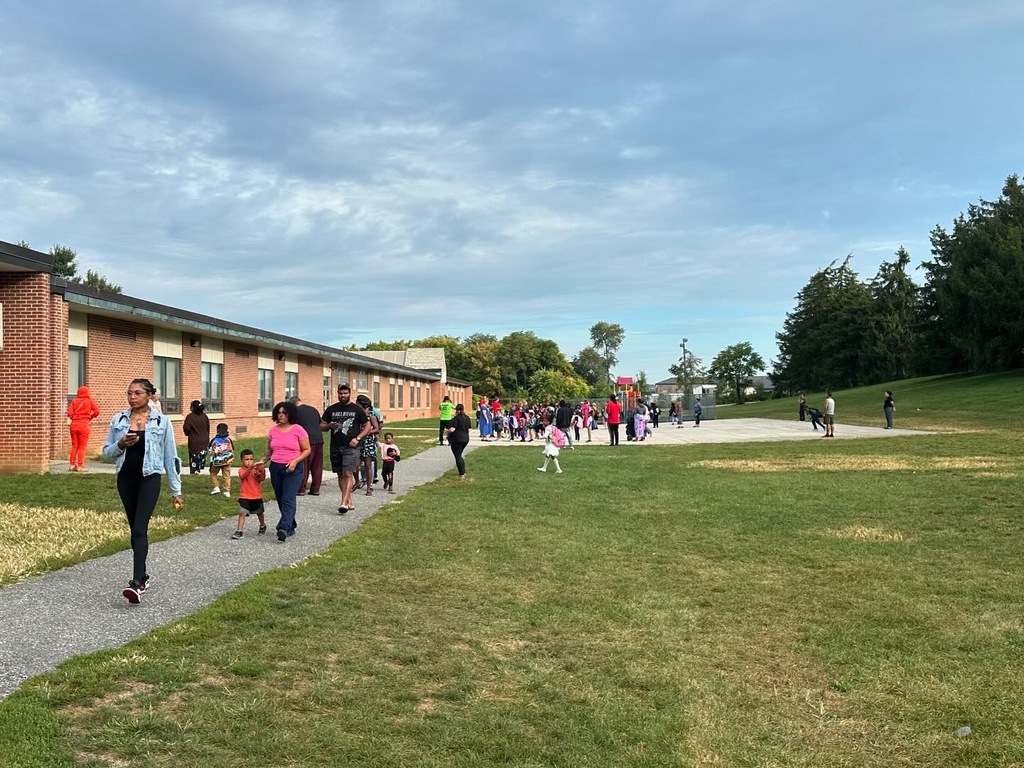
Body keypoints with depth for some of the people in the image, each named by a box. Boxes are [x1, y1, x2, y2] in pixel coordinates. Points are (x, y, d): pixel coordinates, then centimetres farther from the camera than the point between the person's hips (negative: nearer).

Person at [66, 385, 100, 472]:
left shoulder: (74, 401, 6)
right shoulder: (89, 400, 2)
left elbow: (70, 413, -3)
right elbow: (97, 411, -6)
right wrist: (91, 417, 12)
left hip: (74, 424, 3)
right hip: (84, 424, -3)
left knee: (74, 445, 13)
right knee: (82, 446, 2)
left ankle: (72, 465, 15)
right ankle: (80, 466, 1)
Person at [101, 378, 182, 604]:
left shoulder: (161, 422, -3)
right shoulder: (118, 420, 4)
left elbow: (170, 457, 1)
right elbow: (107, 452, 9)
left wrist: (176, 490, 1)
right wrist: (120, 445, -14)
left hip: (149, 479, -4)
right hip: (125, 478, 4)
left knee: (140, 528, -16)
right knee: (135, 529, 13)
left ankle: (137, 583, -23)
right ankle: (143, 575, 27)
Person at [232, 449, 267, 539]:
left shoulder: (256, 470, -3)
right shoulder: (241, 470, -8)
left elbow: (262, 478, -16)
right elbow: (244, 475, -31)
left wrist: (262, 470, -36)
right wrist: (251, 467, -48)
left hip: (257, 496, 2)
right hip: (244, 497, -2)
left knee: (259, 513, 20)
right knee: (242, 513, -14)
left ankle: (262, 526, 43)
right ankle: (239, 531, -12)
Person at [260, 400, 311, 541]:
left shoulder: (298, 430, -6)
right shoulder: (273, 430, 8)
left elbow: (307, 450, -3)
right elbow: (269, 451, 18)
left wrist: (295, 461, -17)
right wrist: (262, 461, 0)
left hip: (293, 470, -5)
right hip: (275, 468, 5)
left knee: (288, 500, -14)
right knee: (280, 500, 10)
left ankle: (284, 529, -23)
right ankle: (290, 526, 23)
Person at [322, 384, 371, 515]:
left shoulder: (357, 409, 3)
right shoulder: (331, 409, 9)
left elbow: (367, 425, 5)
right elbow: (322, 426, 12)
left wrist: (357, 438, -8)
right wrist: (330, 425, -10)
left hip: (351, 447, -4)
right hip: (335, 447, 4)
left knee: (347, 474, -13)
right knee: (340, 475, 9)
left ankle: (344, 503, -19)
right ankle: (349, 502, 20)